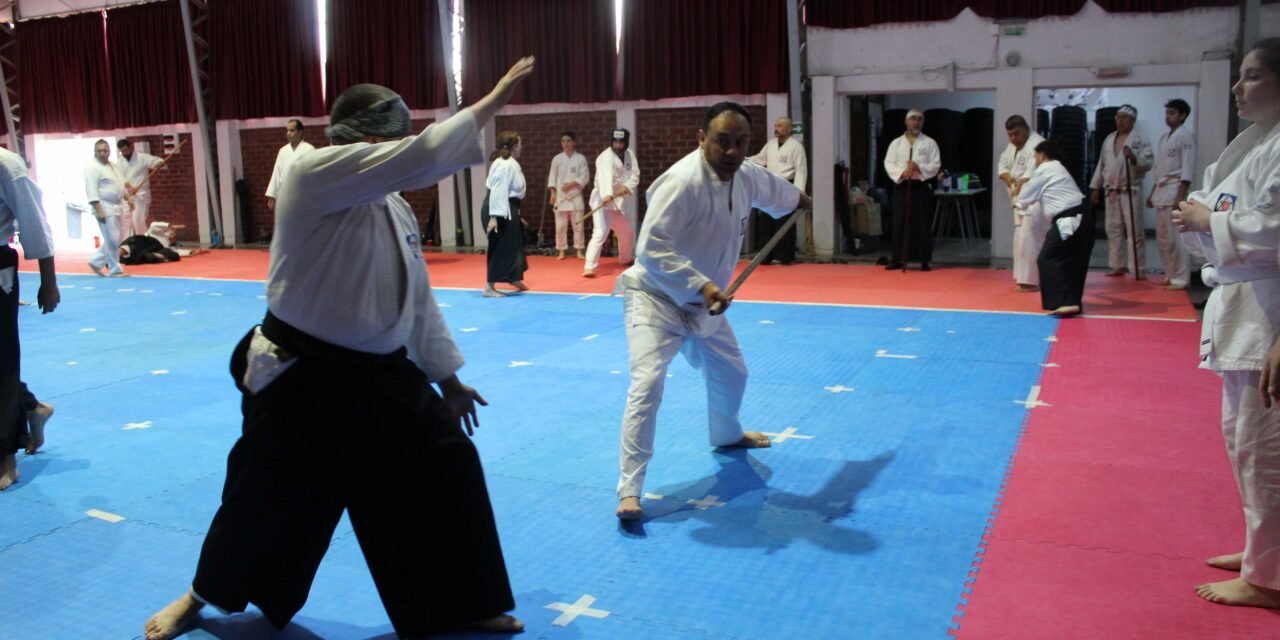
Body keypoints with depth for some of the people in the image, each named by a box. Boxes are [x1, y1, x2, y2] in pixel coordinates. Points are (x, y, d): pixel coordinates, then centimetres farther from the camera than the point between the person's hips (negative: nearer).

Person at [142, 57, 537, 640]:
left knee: (446, 473, 6)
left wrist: (447, 377, 16)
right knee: (267, 502, 9)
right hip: (304, 383, -7)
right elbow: (425, 156, -29)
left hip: (382, 380, 7)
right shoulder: (314, 174, -17)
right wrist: (496, 96, -22)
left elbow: (418, 298, 16)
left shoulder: (394, 208, 8)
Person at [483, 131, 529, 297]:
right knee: (500, 247, -5)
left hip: (506, 209, 11)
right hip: (500, 210, -11)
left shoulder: (510, 163, 12)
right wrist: (494, 217, -28)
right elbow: (498, 192, -25)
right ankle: (490, 288, 1)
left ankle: (514, 279, 38)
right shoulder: (506, 165, -20)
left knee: (513, 243, 22)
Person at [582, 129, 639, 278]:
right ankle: (589, 267, -25)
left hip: (618, 201, 8)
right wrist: (607, 195, -54)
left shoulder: (630, 154, 4)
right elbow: (605, 176, -37)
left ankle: (626, 258, 48)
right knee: (600, 232, -23)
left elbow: (635, 175, 0)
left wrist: (627, 186, -22)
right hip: (602, 200, -8)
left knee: (627, 232, 22)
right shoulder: (605, 157, -19)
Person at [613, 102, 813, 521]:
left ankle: (727, 435, 55)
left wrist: (800, 200, 43)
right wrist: (702, 286, -37)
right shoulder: (683, 181, -30)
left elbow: (777, 192, 23)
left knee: (731, 373, 24)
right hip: (656, 297, -8)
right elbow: (651, 248, -32)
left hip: (701, 302, 8)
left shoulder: (747, 176, -3)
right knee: (648, 384, -22)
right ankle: (630, 489, -14)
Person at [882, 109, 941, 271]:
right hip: (901, 187, 1)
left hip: (921, 187, -1)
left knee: (923, 225, -1)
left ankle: (925, 261, 6)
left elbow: (935, 165, -2)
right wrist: (902, 172, -18)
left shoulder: (929, 143, 5)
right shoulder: (896, 143, 8)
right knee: (900, 224, 1)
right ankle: (898, 259, 9)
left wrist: (918, 167, -18)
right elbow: (888, 164, -1)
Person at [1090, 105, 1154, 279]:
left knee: (1135, 231, -6)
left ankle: (1138, 269, -2)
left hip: (1131, 190, -6)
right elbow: (1101, 164, 16)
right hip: (1111, 191, 6)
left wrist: (1134, 157, -30)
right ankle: (1118, 266, 19)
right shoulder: (1109, 139, 13)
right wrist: (1096, 187, 14)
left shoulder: (1140, 139, -5)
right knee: (1113, 230, 10)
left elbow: (1148, 162, -13)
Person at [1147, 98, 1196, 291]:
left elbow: (1188, 169, -14)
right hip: (1161, 190, 9)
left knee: (1175, 238, -9)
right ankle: (1170, 275, 20)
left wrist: (1180, 196, -20)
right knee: (1162, 238, 12)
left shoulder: (1185, 135, -8)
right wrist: (1153, 193, 19)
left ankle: (1181, 278, -5)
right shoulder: (1165, 137, 17)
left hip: (1175, 190, -9)